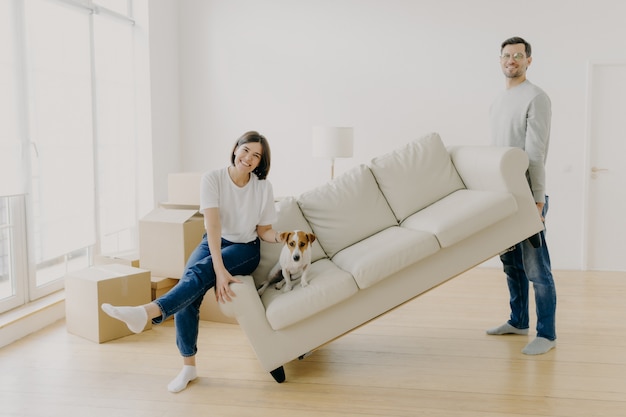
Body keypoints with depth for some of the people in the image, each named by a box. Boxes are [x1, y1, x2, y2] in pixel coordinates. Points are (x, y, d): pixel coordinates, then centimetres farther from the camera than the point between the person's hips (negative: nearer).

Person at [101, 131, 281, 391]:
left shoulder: (263, 187, -8)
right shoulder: (213, 178, -13)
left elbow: (264, 230, 1)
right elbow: (213, 225, -24)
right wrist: (220, 270, -33)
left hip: (245, 249, -1)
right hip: (214, 243, 1)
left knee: (201, 271, -32)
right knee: (190, 285, -27)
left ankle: (149, 311, -51)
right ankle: (188, 365, -19)